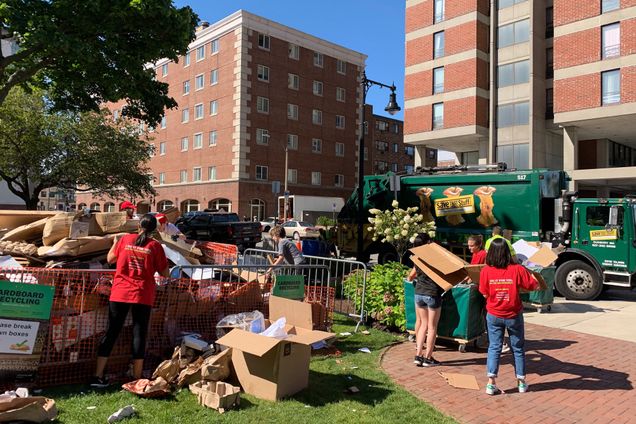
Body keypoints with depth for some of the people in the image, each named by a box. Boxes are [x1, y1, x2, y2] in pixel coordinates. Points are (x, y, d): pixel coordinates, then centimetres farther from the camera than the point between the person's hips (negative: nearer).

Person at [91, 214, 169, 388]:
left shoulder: (125, 240, 2)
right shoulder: (155, 246, -4)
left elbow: (110, 259, 15)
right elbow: (165, 273, 0)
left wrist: (115, 242, 30)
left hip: (120, 293, 2)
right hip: (143, 296, -2)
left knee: (111, 332, 9)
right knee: (139, 334, 5)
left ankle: (98, 376, 12)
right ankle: (137, 378, 10)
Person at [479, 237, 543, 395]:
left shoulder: (486, 271, -12)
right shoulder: (517, 269, -15)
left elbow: (485, 294, -4)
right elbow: (534, 286, -6)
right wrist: (531, 273, 12)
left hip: (494, 315, 0)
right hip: (514, 315, 0)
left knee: (494, 347, 9)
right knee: (518, 348, 16)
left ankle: (491, 383, 6)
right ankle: (521, 382, 27)